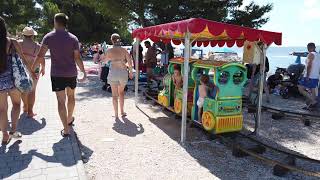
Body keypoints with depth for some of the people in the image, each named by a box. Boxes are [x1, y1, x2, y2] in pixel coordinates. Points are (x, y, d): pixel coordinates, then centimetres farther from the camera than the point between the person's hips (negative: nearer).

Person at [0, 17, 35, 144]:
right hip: (12, 78, -1)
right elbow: (24, 60, -3)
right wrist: (31, 73, 10)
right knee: (16, 104, 20)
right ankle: (13, 130, 14)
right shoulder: (12, 43, -8)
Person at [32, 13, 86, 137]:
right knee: (71, 96, 22)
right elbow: (77, 58, -5)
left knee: (61, 101, 2)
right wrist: (84, 72, 2)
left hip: (57, 74, -2)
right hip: (71, 73, 2)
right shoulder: (73, 38, -1)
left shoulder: (48, 37, -3)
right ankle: (69, 119, 39)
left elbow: (40, 56, -8)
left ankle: (66, 129, 1)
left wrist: (32, 69, 2)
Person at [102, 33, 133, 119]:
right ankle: (122, 111, 23)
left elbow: (105, 60, 10)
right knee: (121, 92, 22)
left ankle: (116, 115, 12)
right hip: (123, 72, 2)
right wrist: (131, 71, 6)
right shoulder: (124, 50, -1)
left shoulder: (109, 50, -4)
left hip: (113, 72, -1)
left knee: (114, 94, 9)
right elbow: (130, 61, -5)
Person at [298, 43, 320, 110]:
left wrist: (307, 76, -23)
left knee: (301, 89, -6)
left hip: (310, 77, -9)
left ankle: (313, 101, -11)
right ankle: (311, 105, 14)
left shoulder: (311, 54, -12)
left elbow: (309, 66, -22)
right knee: (313, 91, 10)